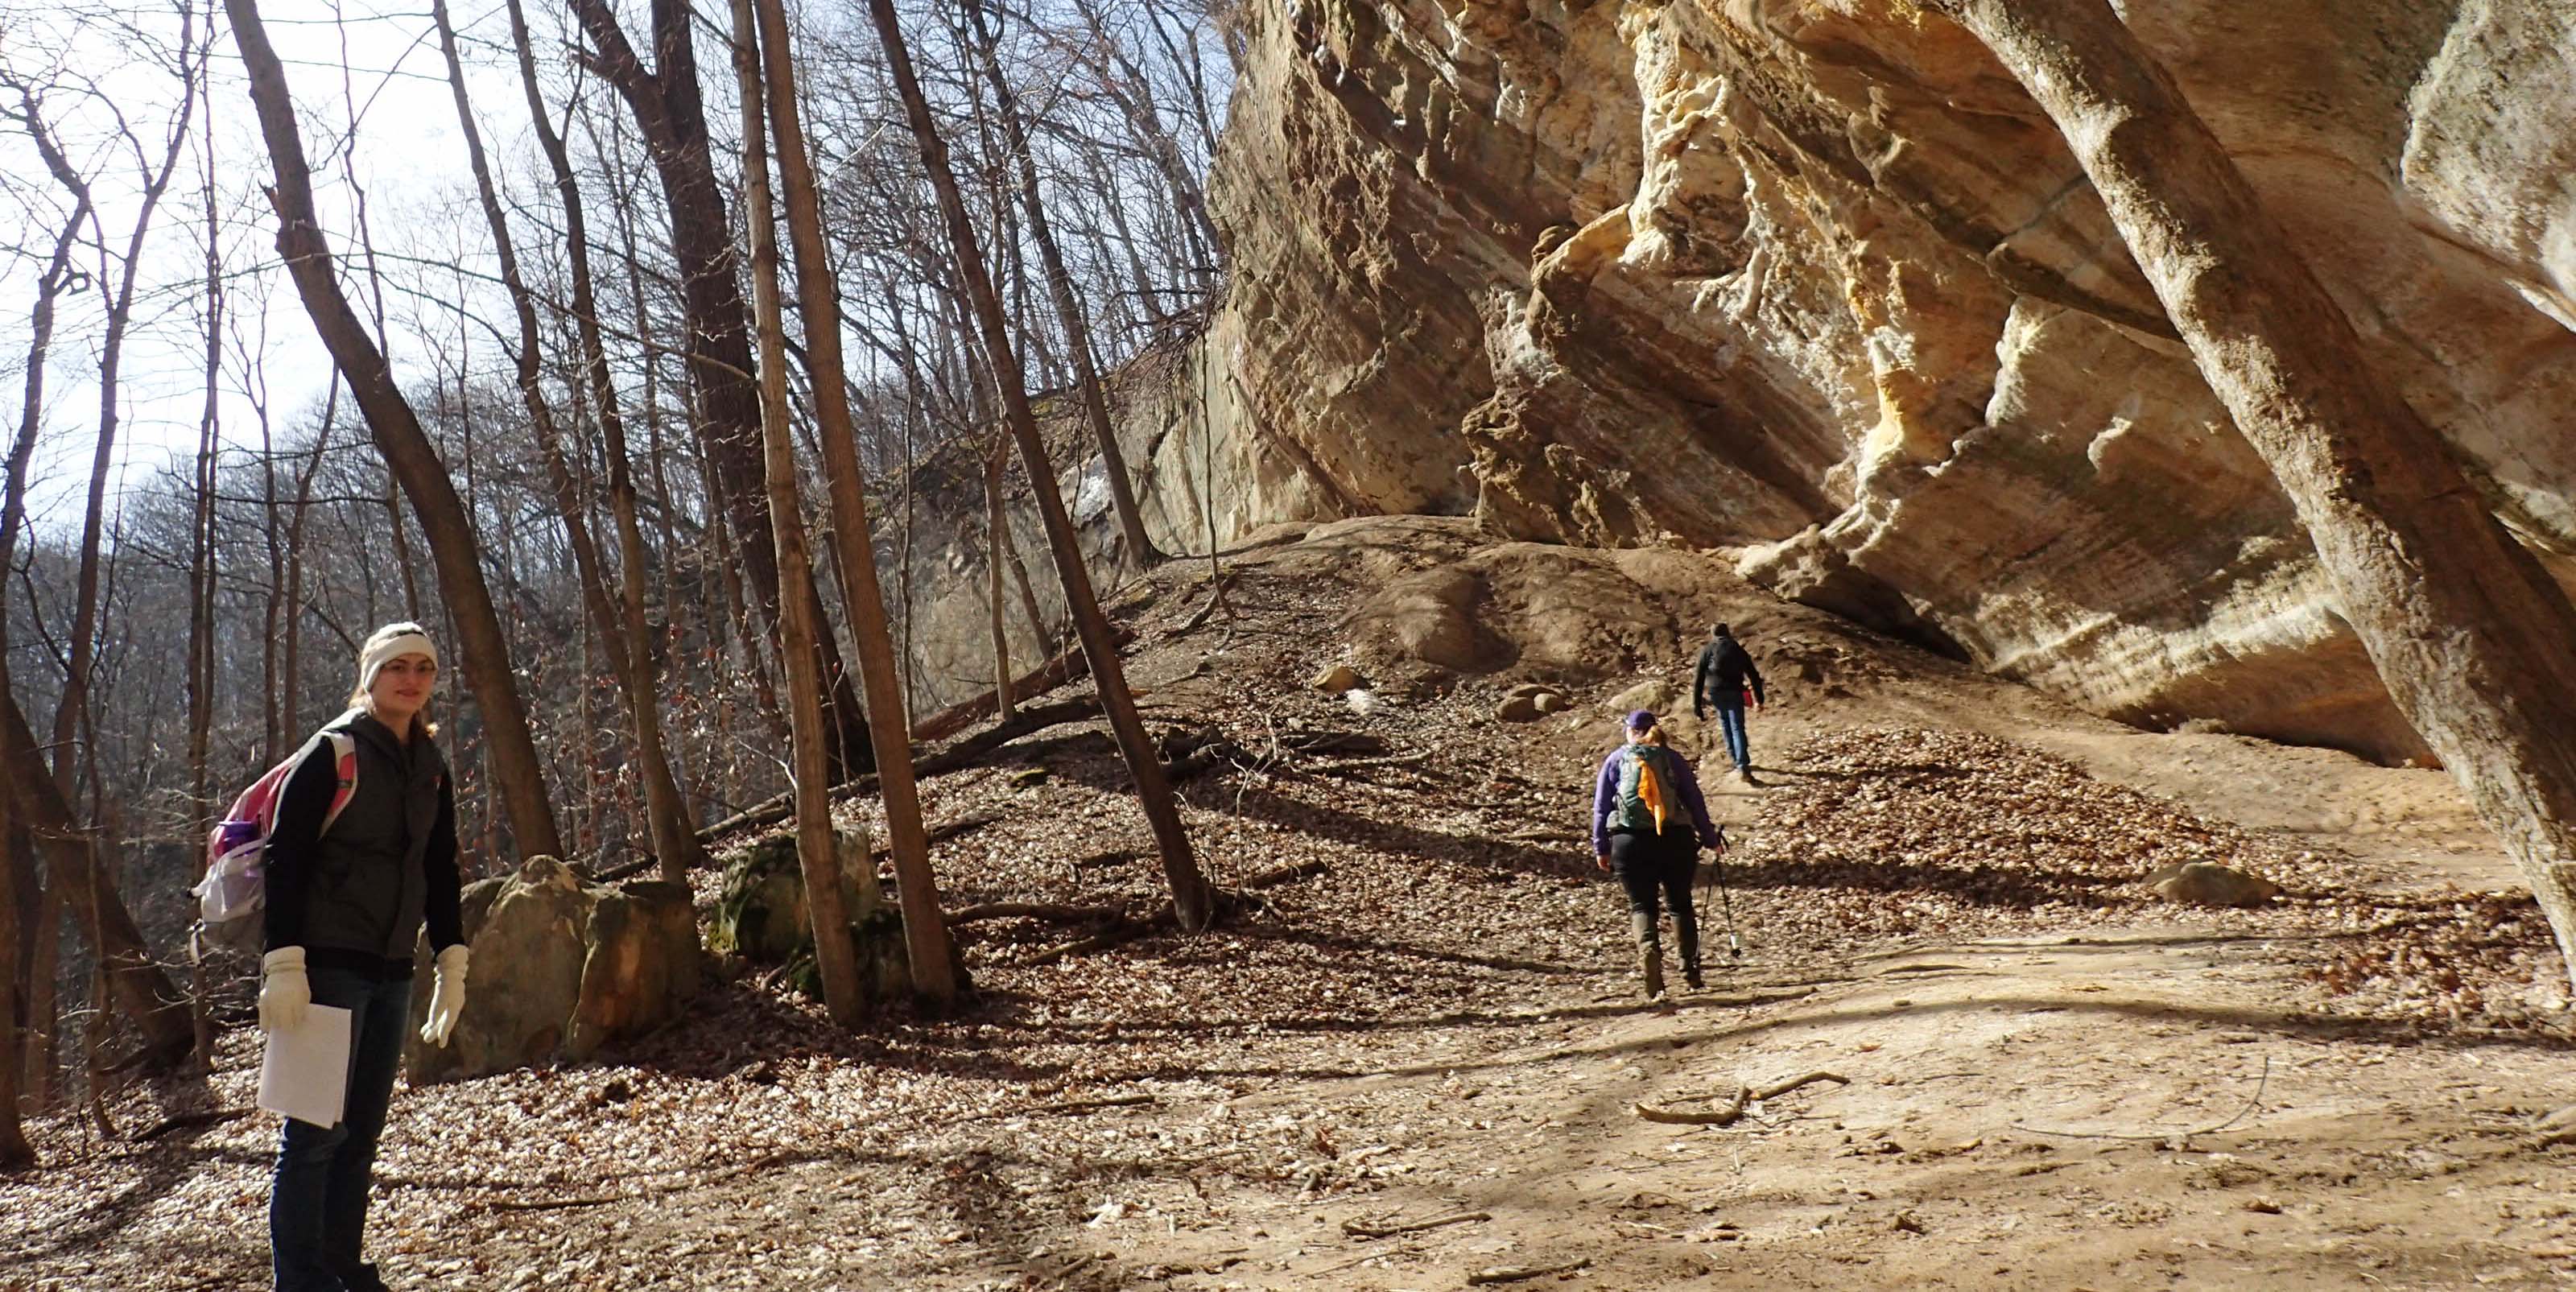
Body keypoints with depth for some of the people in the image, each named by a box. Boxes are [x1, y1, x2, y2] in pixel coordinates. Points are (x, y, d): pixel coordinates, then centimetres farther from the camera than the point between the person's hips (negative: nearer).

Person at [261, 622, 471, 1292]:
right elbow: (285, 861, -12)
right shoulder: (332, 753, -7)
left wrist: (452, 964, 12)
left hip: (390, 970, 7)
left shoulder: (431, 767, 12)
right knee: (318, 1129, -5)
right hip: (329, 965, -6)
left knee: (363, 1129, 12)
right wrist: (283, 965, -18)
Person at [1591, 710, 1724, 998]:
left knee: (1641, 905, 4)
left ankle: (1648, 949, -24)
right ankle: (1691, 970, 11)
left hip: (1630, 842, -1)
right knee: (1681, 903, 13)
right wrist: (1709, 839, 13)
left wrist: (1601, 847, 11)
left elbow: (1601, 806, 7)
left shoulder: (1616, 759, 9)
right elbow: (1695, 800, 7)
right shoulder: (1673, 758, 9)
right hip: (1676, 839, 1)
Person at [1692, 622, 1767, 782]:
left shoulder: (1706, 651, 9)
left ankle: (1734, 754, 32)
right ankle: (1742, 767, -15)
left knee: (1724, 721, 26)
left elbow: (1698, 680, 4)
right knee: (1737, 728, -3)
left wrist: (1697, 707, 5)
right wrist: (1759, 700, 8)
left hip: (1714, 692, 1)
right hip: (1734, 692, -1)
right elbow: (1753, 675, 7)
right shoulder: (1738, 650, 12)